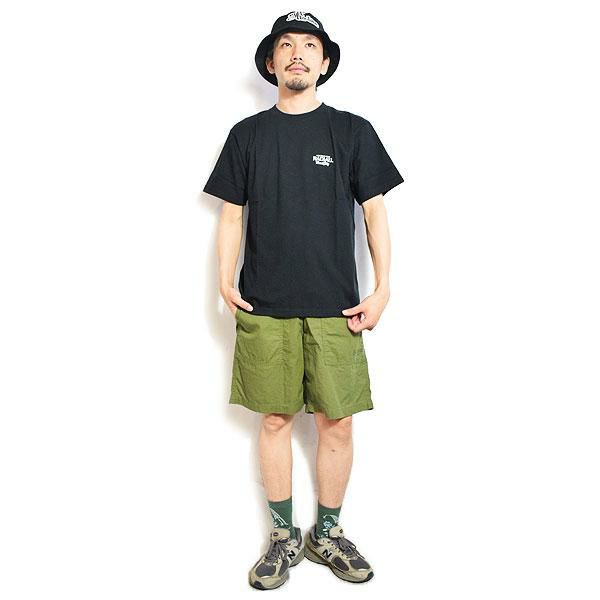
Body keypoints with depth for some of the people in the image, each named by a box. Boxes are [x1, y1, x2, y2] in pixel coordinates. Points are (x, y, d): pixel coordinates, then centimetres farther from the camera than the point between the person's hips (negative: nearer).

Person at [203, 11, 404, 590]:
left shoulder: (352, 130, 6)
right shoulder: (247, 134, 9)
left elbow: (375, 212, 6)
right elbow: (231, 215, 10)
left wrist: (382, 289, -2)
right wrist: (225, 283, -2)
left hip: (334, 305, 0)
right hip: (264, 306, 1)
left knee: (336, 422, 4)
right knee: (275, 419, 6)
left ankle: (327, 532, 26)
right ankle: (284, 536, 25)